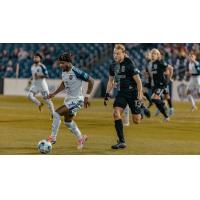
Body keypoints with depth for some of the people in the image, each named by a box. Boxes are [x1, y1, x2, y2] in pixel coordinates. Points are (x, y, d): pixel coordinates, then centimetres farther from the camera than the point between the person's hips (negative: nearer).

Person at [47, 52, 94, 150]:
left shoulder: (76, 72, -22)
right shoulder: (64, 72, 1)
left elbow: (91, 81, -16)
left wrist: (87, 96, -16)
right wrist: (54, 93, 12)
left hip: (76, 100, -9)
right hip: (68, 99, 9)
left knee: (56, 114, -19)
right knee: (68, 121, 19)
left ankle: (53, 137, -10)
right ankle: (81, 138, 38)